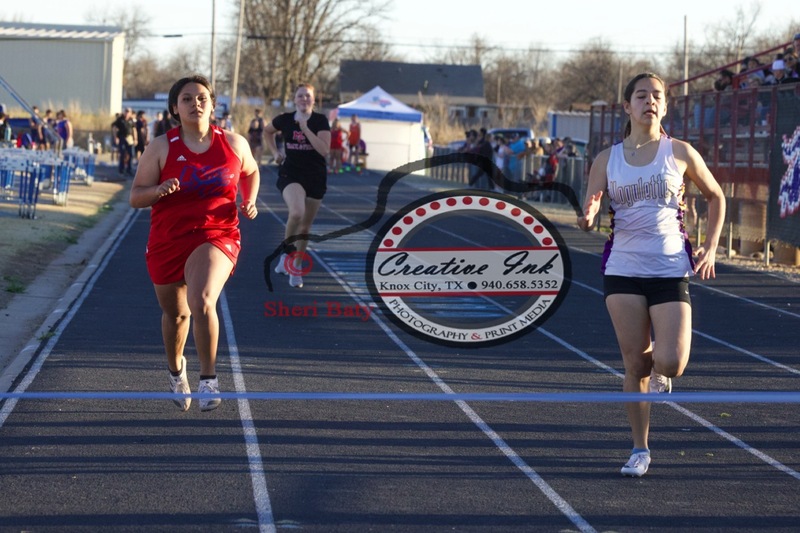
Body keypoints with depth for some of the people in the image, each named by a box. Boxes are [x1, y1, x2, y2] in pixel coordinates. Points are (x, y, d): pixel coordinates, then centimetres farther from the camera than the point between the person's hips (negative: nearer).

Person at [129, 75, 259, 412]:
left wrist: (249, 202, 4)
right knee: (175, 314, 18)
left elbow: (251, 172, 22)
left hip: (216, 237, -2)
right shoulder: (161, 148, -4)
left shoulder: (234, 144, 0)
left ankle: (209, 380, -16)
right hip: (167, 241, 2)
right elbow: (135, 197, -4)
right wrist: (159, 190, -24)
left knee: (202, 303, -28)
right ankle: (176, 371, 48)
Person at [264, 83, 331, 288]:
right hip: (290, 174, -1)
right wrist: (275, 152, 9)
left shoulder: (320, 121, -6)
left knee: (305, 225, 9)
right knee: (296, 212, -29)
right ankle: (287, 252, -5)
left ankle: (296, 267, 27)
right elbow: (267, 131, 21)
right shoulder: (285, 119, -1)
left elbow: (325, 150, -18)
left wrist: (305, 128, -22)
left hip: (315, 177, 1)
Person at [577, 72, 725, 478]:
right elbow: (587, 220, 2)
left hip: (671, 269, -1)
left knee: (671, 363, -13)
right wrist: (587, 218, -22)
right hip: (623, 270, 1)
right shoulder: (606, 160, 4)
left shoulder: (679, 152, 1)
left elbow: (715, 197, 14)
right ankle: (640, 449, 15)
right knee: (634, 364, 2)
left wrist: (710, 249, 6)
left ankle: (658, 366, 24)